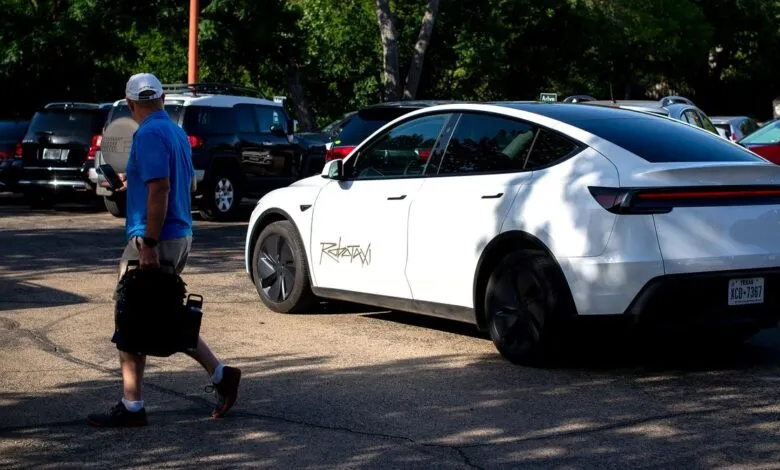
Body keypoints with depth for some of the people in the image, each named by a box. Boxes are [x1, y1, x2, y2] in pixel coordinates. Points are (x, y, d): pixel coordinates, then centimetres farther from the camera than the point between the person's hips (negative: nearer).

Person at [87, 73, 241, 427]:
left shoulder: (149, 135, -15)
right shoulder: (176, 133, 13)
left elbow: (159, 188, -24)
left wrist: (149, 245, -24)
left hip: (154, 240, -9)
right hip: (181, 235, 9)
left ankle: (131, 408, 4)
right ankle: (220, 374, 15)